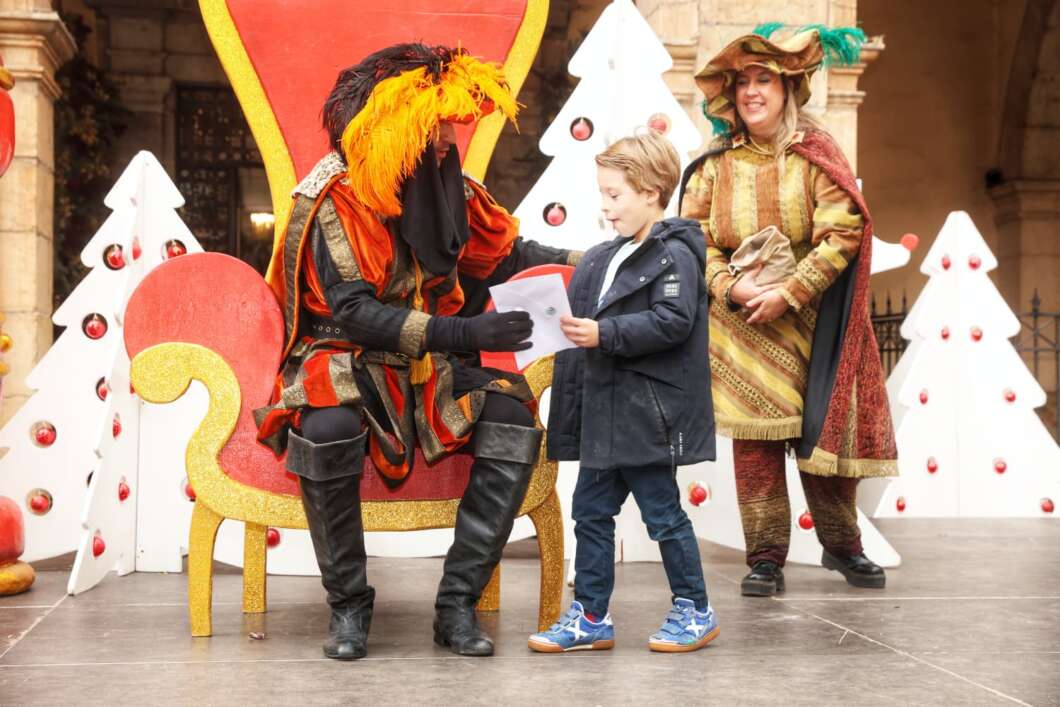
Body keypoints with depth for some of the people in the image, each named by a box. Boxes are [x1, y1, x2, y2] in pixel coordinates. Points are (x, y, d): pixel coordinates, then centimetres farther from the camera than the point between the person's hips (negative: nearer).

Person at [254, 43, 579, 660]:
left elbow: (510, 254, 14)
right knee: (328, 427, -37)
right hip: (345, 363, -5)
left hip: (428, 373, 5)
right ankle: (348, 604, -17)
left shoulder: (450, 187, 1)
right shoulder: (337, 196, -16)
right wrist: (465, 333, -31)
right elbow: (352, 312, -23)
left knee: (514, 419, -19)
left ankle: (458, 602, -15)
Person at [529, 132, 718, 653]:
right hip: (605, 414, 9)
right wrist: (573, 331, 7)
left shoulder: (674, 254, -12)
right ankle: (590, 617, 18)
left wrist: (604, 333, -26)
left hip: (648, 415, -9)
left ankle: (694, 612, 19)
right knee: (591, 512, 10)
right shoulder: (607, 258, 14)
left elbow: (673, 321, -23)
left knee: (663, 514, 3)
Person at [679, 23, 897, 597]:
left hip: (808, 319, -1)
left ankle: (841, 545, 24)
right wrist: (730, 286, -14)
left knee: (821, 431, 5)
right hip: (742, 320, 1)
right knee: (755, 438, -1)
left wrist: (788, 293, -16)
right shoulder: (717, 163, 5)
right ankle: (765, 558, 7)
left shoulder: (814, 153, -1)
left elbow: (843, 231, -9)